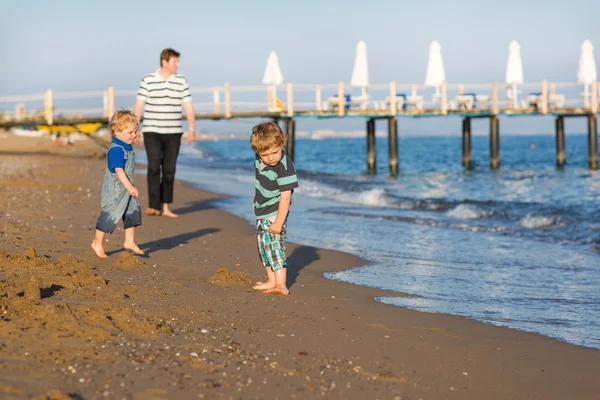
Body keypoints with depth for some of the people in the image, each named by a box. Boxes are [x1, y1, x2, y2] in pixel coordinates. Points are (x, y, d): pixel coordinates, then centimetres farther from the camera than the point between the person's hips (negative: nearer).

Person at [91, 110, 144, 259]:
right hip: (114, 190, -9)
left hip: (126, 189, 9)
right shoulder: (116, 150, -21)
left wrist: (130, 187, 26)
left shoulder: (128, 148, 10)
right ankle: (97, 243, 12)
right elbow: (119, 170, -27)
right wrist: (130, 187, -31)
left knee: (133, 212, 9)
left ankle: (129, 242, 19)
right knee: (110, 215, -2)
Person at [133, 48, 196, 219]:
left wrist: (192, 128, -6)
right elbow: (139, 105, -1)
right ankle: (154, 205, -14)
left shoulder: (181, 81, 5)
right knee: (154, 168, -13)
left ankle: (165, 207, 11)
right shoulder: (148, 80, -2)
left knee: (169, 171, 4)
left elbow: (188, 106, 3)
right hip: (152, 132, -3)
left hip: (173, 133, 3)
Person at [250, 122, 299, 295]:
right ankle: (271, 281, 26)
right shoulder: (259, 160, -3)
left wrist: (278, 222, -26)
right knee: (264, 245, 15)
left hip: (275, 214, -9)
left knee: (274, 246, -16)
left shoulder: (284, 167, -26)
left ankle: (281, 285, -19)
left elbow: (285, 197, -26)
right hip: (261, 212, 9)